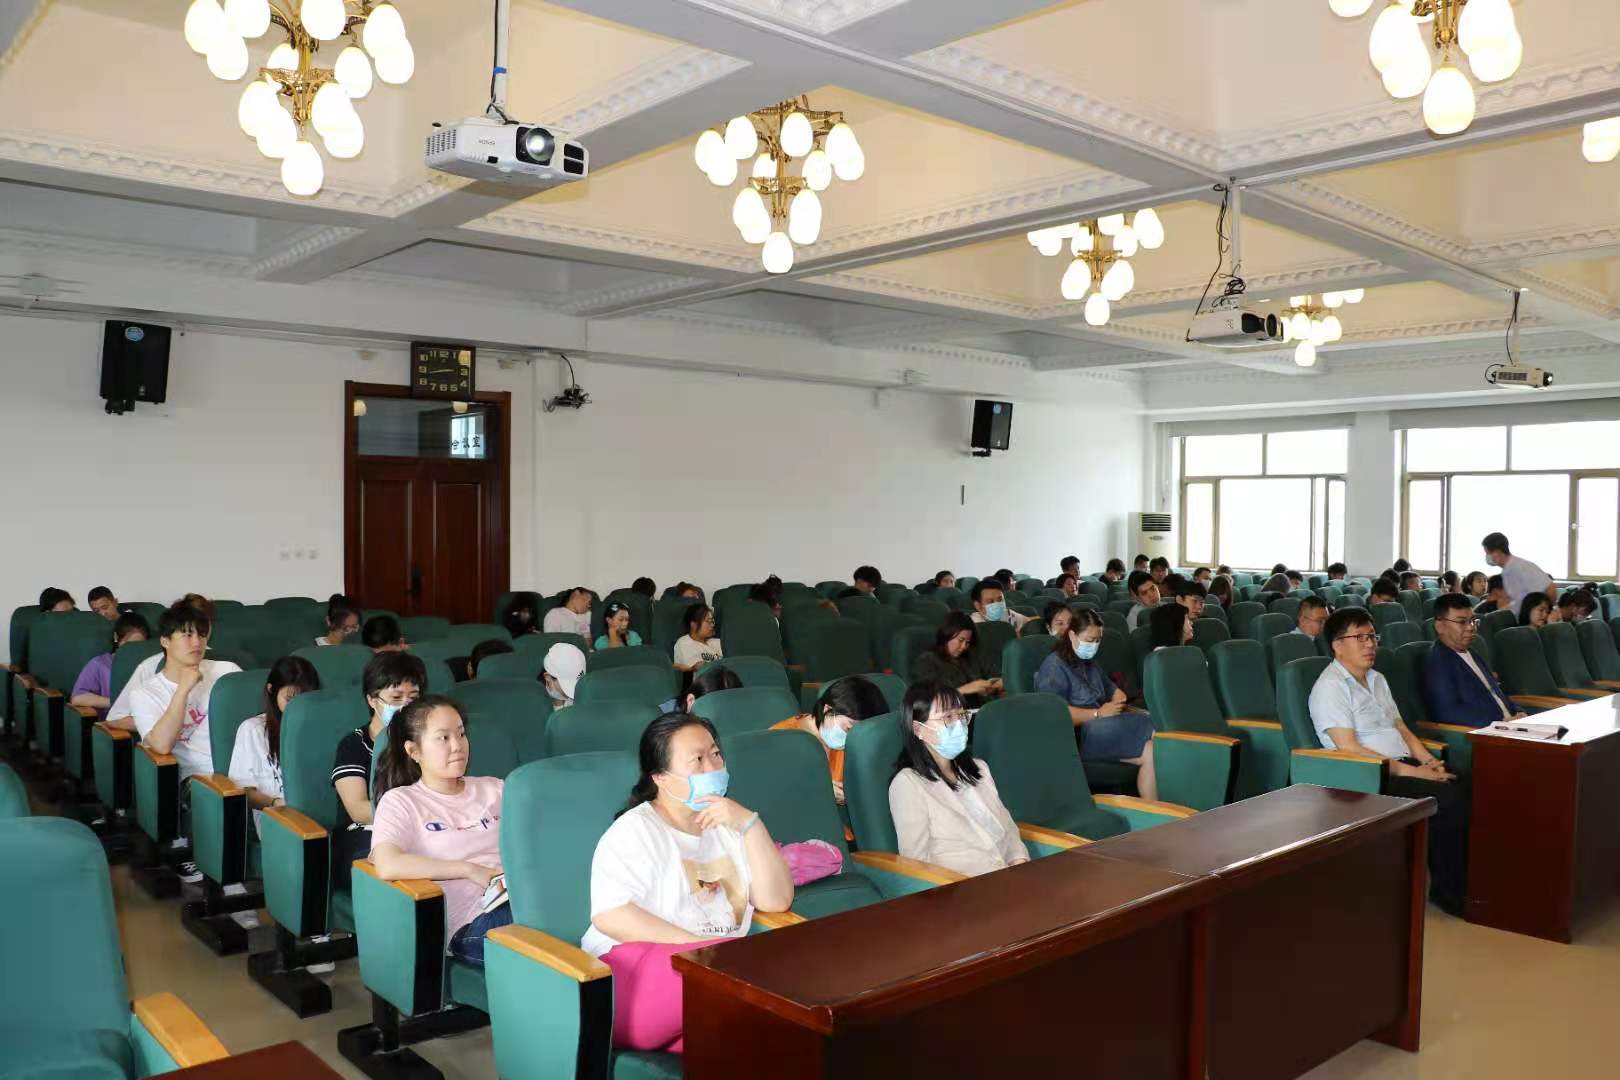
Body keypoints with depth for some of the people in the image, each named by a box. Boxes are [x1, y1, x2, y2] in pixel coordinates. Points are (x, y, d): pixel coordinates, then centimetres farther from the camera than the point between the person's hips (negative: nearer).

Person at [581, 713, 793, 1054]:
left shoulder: (728, 824, 15)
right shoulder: (634, 830, -2)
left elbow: (776, 901, 4)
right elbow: (609, 915, -17)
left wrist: (750, 824, -7)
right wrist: (699, 947, -19)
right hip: (636, 974, -6)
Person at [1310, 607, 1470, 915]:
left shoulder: (1377, 680, 20)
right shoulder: (1330, 687, -9)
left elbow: (1402, 729, 21)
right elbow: (1349, 749, -17)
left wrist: (1429, 761, 1)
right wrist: (1411, 772, -18)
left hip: (1404, 765, 8)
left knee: (1468, 786, -15)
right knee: (1449, 798, -25)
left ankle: (1473, 877, -7)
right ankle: (1448, 891, -10)